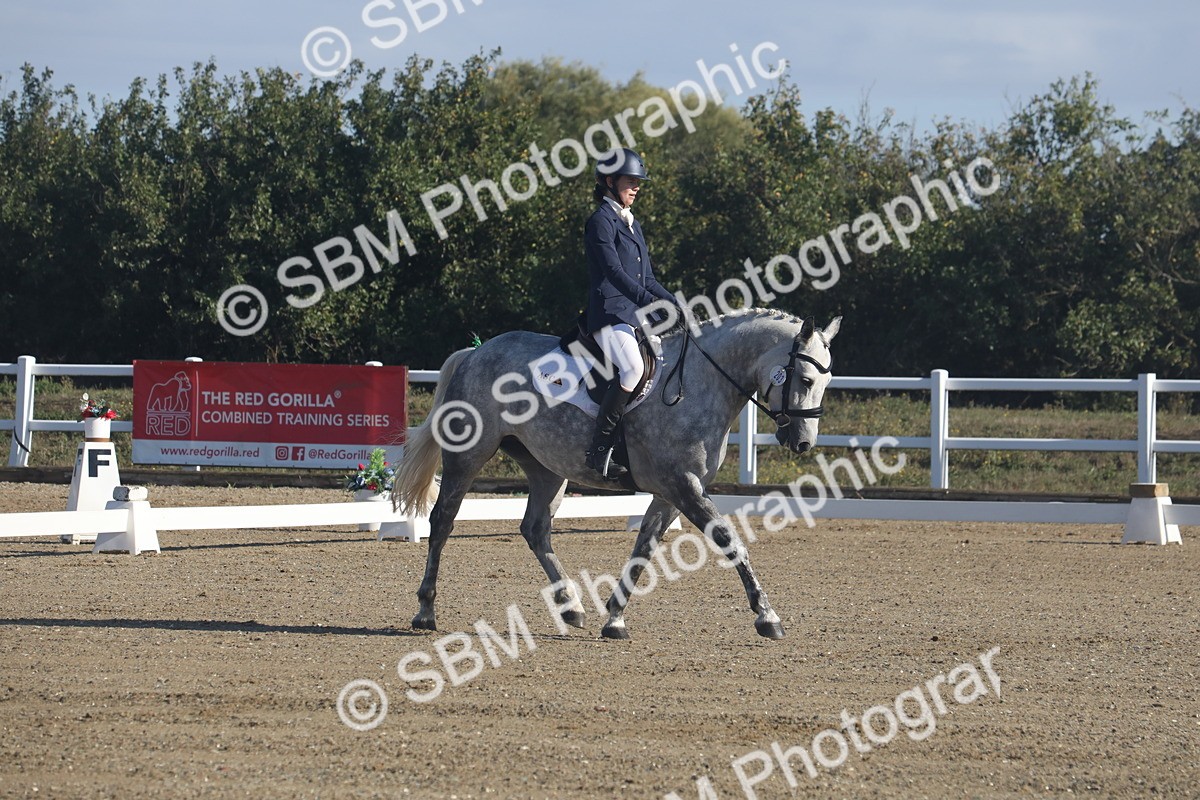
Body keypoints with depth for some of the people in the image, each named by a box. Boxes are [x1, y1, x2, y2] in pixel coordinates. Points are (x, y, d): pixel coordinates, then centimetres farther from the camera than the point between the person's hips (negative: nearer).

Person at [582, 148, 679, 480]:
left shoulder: (632, 224, 23)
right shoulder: (601, 221, -5)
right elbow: (613, 270, -17)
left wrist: (676, 305, 12)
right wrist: (647, 299, -28)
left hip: (637, 315, 10)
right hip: (610, 312, -10)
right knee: (633, 367, -33)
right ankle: (599, 449, -30)